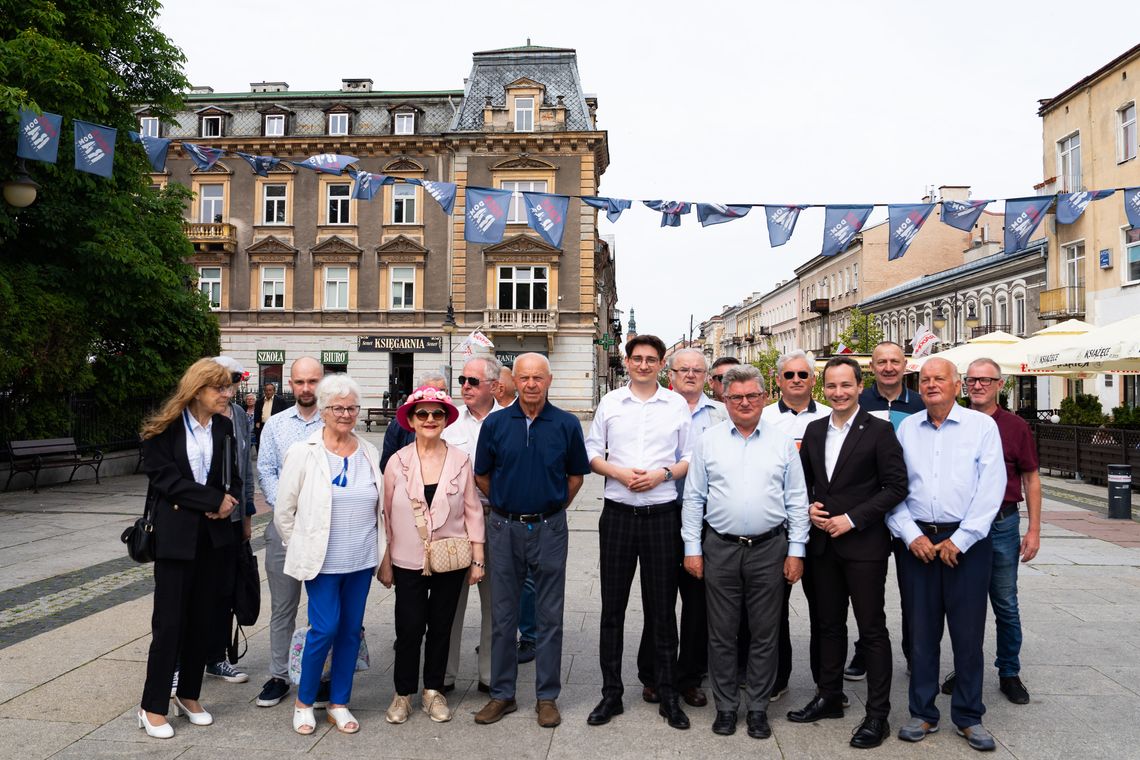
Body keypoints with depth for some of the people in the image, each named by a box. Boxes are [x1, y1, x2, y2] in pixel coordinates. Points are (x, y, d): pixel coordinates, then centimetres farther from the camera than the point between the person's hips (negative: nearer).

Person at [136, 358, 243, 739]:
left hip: (213, 535, 4)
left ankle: (188, 694, 25)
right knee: (170, 621, -1)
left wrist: (229, 502, -11)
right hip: (175, 533, -4)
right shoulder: (164, 427, -6)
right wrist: (214, 501, -15)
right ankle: (153, 706, 13)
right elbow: (164, 477, -13)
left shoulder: (223, 427, 7)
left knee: (205, 618, 9)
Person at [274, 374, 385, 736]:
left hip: (362, 560, 4)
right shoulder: (303, 453, -6)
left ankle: (339, 703, 26)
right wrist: (301, 550, 4)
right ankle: (304, 702, 20)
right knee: (325, 629, -4)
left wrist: (380, 550, 11)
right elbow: (284, 510, -1)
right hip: (323, 561, -4)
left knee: (351, 631, 10)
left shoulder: (370, 453, 4)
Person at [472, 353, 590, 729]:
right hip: (504, 528, 1)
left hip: (549, 528, -1)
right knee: (502, 615, 10)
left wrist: (553, 507, 9)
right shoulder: (495, 423, -2)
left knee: (550, 616, 7)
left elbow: (576, 475, 8)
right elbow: (481, 476, 9)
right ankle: (501, 693, 23)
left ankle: (547, 696, 20)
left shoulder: (567, 424, -4)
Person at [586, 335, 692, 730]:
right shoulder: (609, 402, 6)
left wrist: (663, 473, -12)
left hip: (662, 514, -1)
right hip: (618, 514, 1)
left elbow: (690, 458, 6)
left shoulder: (677, 405, 4)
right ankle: (611, 693, 20)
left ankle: (668, 695, 21)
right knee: (612, 607, 7)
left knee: (662, 608, 7)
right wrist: (619, 472, -10)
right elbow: (592, 453, 7)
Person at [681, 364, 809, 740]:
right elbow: (694, 498, 3)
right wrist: (692, 548, 0)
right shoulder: (708, 441, 3)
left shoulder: (782, 443, 4)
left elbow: (797, 500, 5)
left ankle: (758, 708, 24)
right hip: (720, 549, 0)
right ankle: (726, 707, 23)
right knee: (722, 634, 9)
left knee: (764, 635, 9)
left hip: (769, 548, 0)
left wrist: (796, 550, 0)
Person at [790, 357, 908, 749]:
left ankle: (877, 714, 15)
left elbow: (896, 487, -10)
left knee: (872, 629, 3)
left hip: (863, 544, -5)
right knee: (828, 624, 16)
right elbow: (804, 479, 16)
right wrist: (809, 507, -3)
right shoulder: (814, 430, 9)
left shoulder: (879, 431, -7)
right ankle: (829, 697, 31)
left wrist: (852, 519, -15)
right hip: (822, 543, 5)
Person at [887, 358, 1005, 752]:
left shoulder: (982, 425, 0)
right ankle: (923, 713, 21)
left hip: (967, 541, -2)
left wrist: (960, 541, -10)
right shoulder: (906, 428, 8)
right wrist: (911, 535, -5)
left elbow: (991, 488, -6)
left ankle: (969, 716, 22)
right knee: (921, 631, 8)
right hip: (917, 540, 2)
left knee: (968, 632, 5)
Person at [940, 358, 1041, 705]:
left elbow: (1031, 478, 2)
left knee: (1005, 604, 8)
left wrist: (1034, 530, -1)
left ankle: (1009, 673, 24)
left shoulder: (1015, 426, -1)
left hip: (1002, 524, -1)